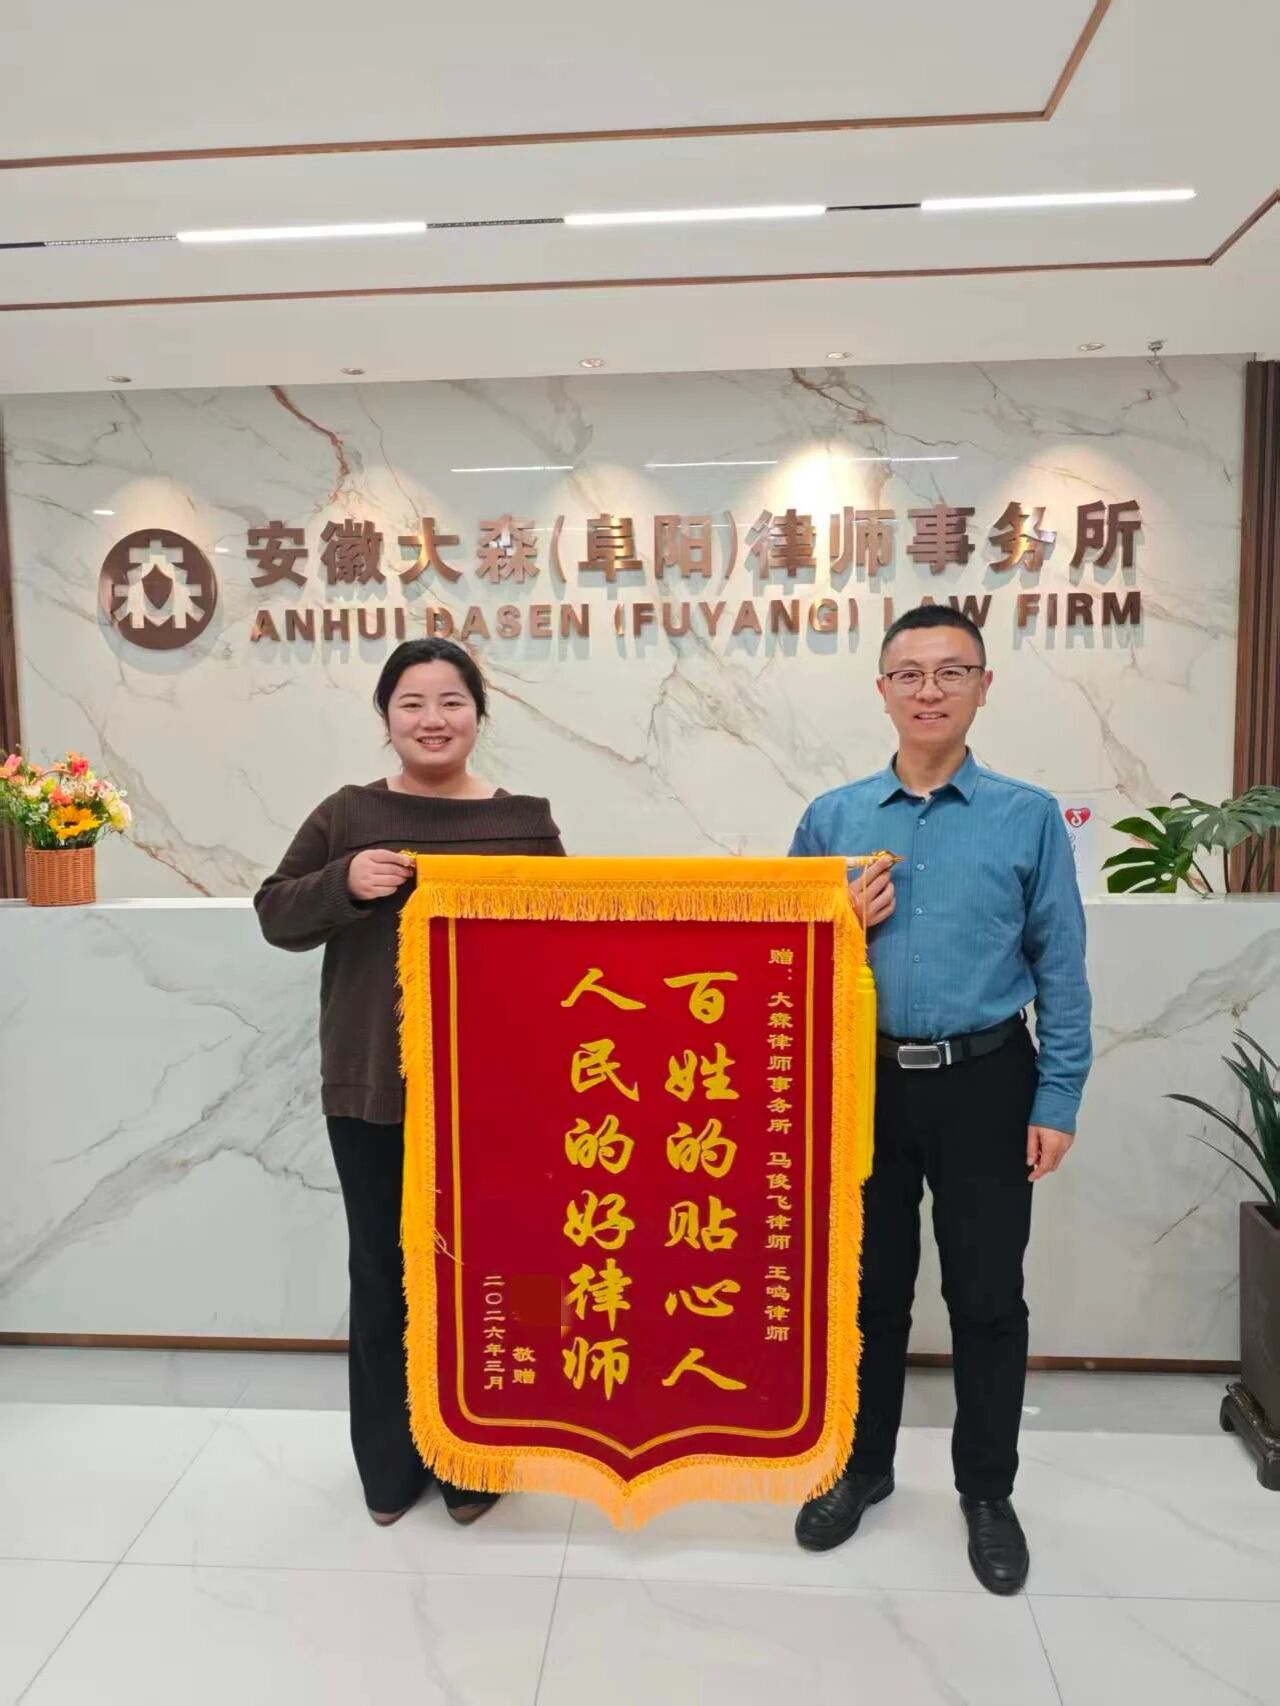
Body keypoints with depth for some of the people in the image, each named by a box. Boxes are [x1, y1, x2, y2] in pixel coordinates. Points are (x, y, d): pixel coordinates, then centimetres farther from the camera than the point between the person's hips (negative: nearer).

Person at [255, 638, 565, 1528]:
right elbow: (276, 916, 2)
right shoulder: (348, 814, 2)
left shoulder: (526, 820, 2)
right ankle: (389, 1467, 33)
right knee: (383, 1274, 12)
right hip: (371, 1090, 1)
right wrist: (345, 883, -16)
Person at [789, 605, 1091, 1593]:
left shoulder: (1029, 817, -3)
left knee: (988, 1298, 11)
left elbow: (1060, 969, -3)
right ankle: (863, 1468, 38)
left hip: (985, 1085, -1)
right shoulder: (831, 819, 2)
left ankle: (988, 1493, 34)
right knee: (869, 1288, 16)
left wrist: (1057, 1100, -6)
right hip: (865, 1083, 2)